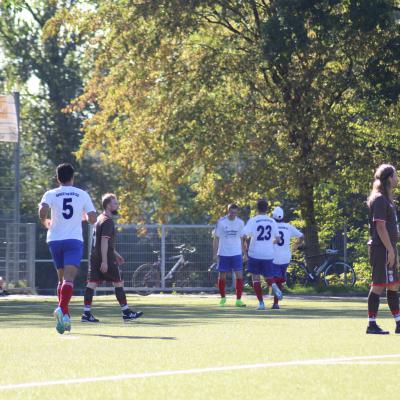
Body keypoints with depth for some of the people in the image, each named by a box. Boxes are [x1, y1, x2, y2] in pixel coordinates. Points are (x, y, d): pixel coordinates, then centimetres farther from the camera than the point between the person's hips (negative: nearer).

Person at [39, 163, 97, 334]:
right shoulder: (83, 195, 6)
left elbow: (43, 210, -16)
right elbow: (92, 218, 4)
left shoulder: (51, 194, 3)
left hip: (55, 239, 2)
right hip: (74, 240, -2)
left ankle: (64, 315, 15)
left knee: (62, 278, 17)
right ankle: (62, 309, -37)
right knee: (69, 278, -14)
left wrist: (45, 222, 4)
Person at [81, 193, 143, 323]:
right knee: (118, 283, 0)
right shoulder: (108, 221, -13)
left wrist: (115, 253, 31)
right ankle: (126, 313, 4)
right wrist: (104, 262, -23)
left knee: (92, 283, 2)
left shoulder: (100, 219, 18)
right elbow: (104, 241, -20)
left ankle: (87, 313, -3)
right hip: (106, 258, -9)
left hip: (95, 257, 9)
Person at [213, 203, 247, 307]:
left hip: (236, 254, 1)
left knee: (239, 276, -9)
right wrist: (215, 254, -7)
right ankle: (223, 298, 25)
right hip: (223, 254, -1)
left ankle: (238, 300, -5)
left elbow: (242, 239, 11)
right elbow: (216, 239, -2)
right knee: (222, 277, 5)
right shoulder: (221, 222, -5)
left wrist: (244, 253, 8)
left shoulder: (240, 222, 3)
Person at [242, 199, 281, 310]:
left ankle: (261, 302, 2)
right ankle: (273, 285, -20)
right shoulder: (272, 222, 3)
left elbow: (244, 235, -16)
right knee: (268, 276, 16)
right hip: (268, 254, 3)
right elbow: (277, 238, 10)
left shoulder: (253, 221, -8)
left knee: (256, 278, 9)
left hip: (255, 254, -3)